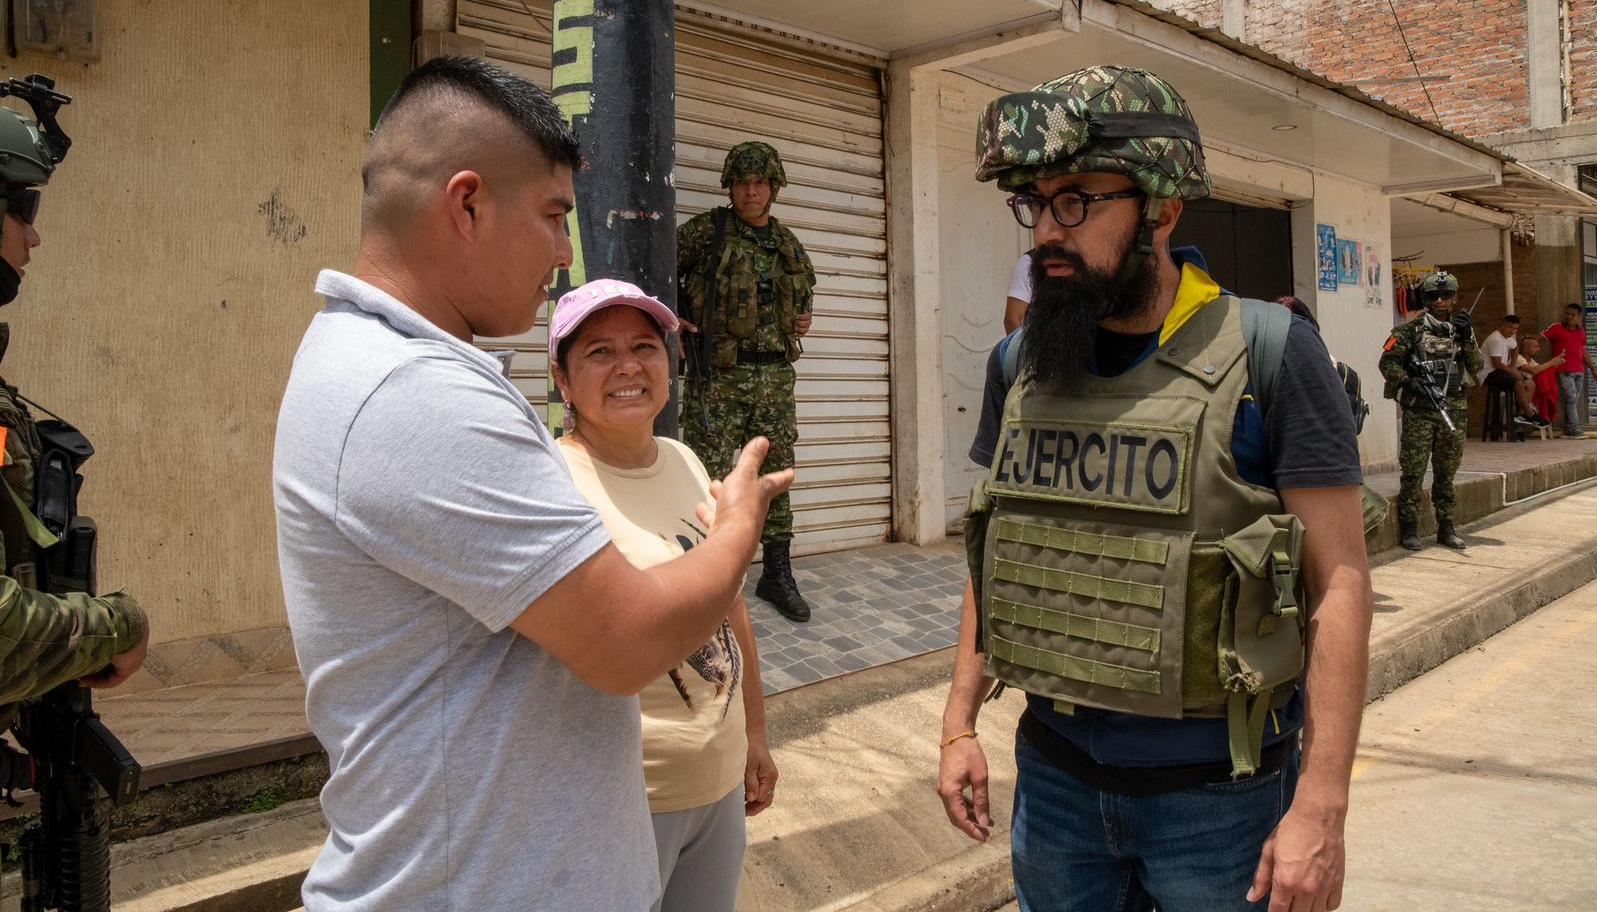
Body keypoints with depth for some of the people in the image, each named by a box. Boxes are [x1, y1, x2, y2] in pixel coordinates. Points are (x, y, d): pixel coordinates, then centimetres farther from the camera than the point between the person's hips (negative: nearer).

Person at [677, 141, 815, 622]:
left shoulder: (786, 241, 12)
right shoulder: (705, 230, -3)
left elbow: (806, 286, 29)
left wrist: (802, 317, 9)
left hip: (775, 374, 5)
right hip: (719, 373, -4)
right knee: (710, 477, -4)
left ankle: (777, 575, 20)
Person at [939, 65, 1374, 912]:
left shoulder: (1269, 353, -13)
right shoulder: (1020, 363, 1)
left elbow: (1338, 583, -13)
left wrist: (1321, 807, -15)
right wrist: (958, 723, 7)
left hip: (1216, 787, -4)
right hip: (1055, 771, 4)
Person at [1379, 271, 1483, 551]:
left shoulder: (1461, 329, 13)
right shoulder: (1411, 329, 0)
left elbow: (1475, 368, 6)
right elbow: (1387, 361, -4)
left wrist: (1467, 339, -8)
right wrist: (1407, 382, -18)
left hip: (1453, 410, 4)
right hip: (1419, 410, -4)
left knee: (1446, 472, 10)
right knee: (1413, 471, -5)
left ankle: (1446, 527, 18)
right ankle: (1409, 528, 0)